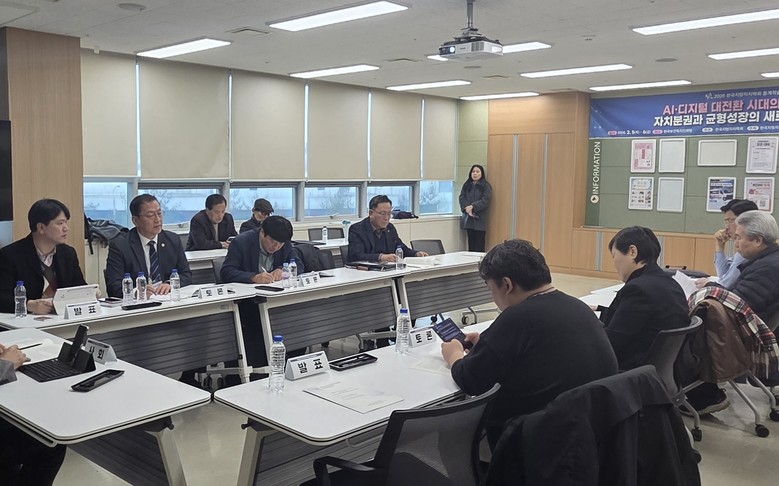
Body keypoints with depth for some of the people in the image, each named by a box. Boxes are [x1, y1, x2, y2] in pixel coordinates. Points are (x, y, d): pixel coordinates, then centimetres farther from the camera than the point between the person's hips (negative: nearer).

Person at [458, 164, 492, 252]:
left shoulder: (486, 186, 1)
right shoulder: (466, 185, 14)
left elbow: (485, 200, -10)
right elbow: (462, 198, 2)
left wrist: (472, 207, -18)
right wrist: (467, 208, -15)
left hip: (480, 219, -4)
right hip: (468, 219, 4)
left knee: (479, 246, -6)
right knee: (471, 245, 6)